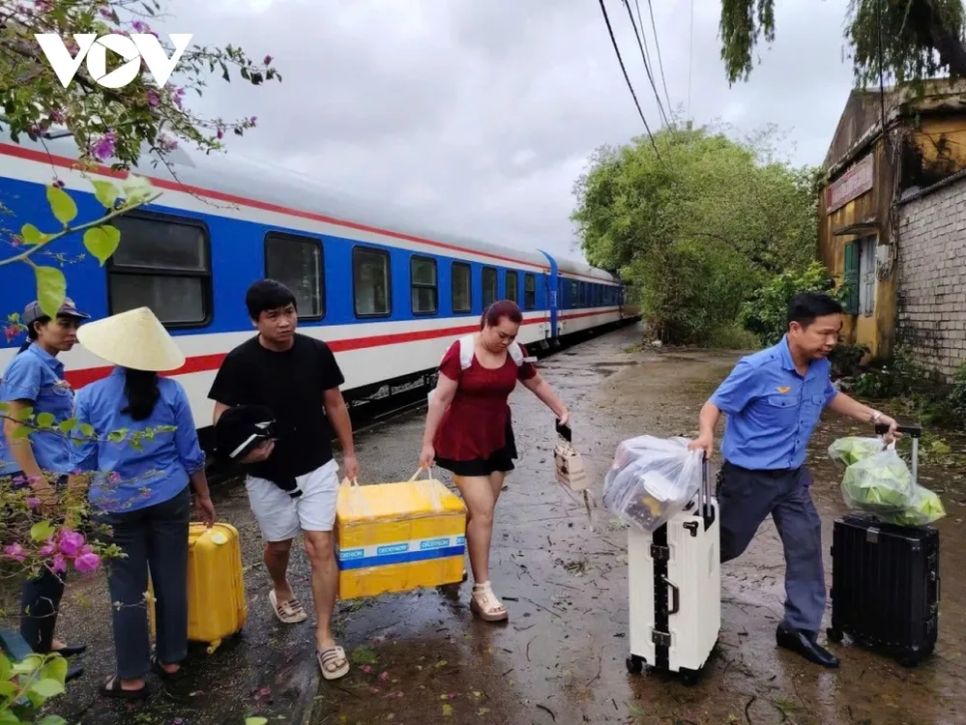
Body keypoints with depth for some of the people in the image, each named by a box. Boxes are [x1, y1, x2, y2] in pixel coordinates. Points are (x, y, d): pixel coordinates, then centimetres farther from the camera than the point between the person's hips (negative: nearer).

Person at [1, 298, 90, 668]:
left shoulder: (51, 366, 12)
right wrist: (38, 483, -23)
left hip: (53, 476, 9)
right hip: (35, 480, -9)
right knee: (44, 565, -1)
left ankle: (44, 641, 31)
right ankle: (34, 654, 12)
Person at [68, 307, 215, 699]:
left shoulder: (89, 396, -6)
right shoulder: (171, 391, -4)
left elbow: (81, 463, -4)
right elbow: (191, 454, 0)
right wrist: (203, 496, 12)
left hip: (117, 507, -1)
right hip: (169, 500, 1)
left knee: (127, 591, 9)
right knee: (172, 582, 13)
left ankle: (132, 678, 21)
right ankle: (170, 660, 29)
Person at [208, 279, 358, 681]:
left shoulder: (317, 352, -9)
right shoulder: (240, 361, -15)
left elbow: (334, 404, 3)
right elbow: (222, 420, -10)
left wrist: (349, 452, 6)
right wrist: (242, 449, -31)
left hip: (317, 468, 1)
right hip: (267, 475, 0)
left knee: (321, 547, -3)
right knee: (278, 545, 19)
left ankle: (324, 638, 9)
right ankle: (281, 592, 53)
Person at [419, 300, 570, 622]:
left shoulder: (516, 353, -2)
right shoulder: (461, 351, -18)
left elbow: (537, 383, 15)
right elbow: (440, 399, -16)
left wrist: (561, 410, 12)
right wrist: (428, 443, -15)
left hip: (498, 439, 6)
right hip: (464, 441, -6)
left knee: (481, 510, 10)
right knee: (482, 511, -9)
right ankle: (482, 591, 1)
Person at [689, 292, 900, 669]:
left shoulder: (820, 367, -3)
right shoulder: (758, 369, -26)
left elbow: (830, 396, 20)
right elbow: (714, 405, -19)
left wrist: (874, 416, 12)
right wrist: (706, 434, -39)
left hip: (793, 475, 7)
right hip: (749, 476, -6)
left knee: (807, 547, 8)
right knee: (724, 545, 10)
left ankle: (799, 629, 23)